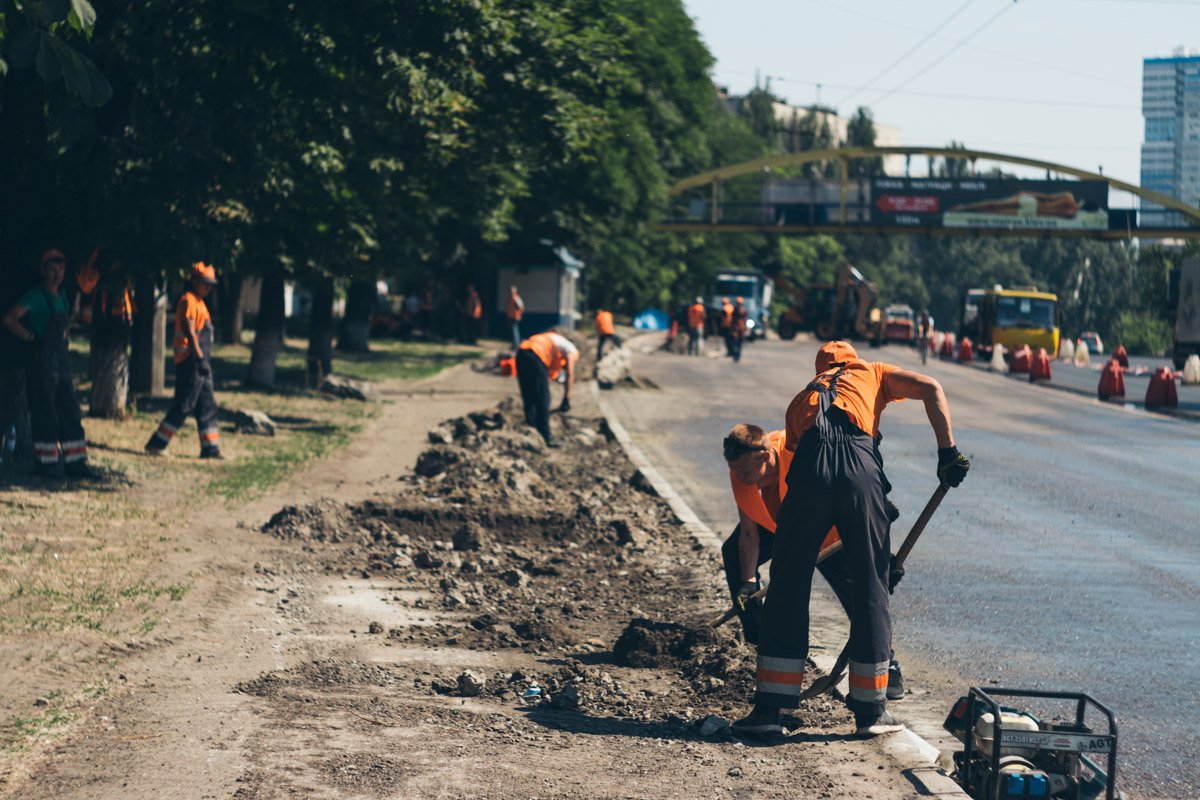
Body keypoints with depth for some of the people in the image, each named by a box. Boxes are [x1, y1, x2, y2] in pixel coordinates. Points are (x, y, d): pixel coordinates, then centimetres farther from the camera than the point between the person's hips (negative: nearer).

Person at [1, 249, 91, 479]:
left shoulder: (61, 296, 13)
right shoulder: (36, 296, -10)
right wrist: (31, 338, -15)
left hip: (61, 361, 8)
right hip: (41, 362, -8)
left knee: (70, 412, 7)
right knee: (45, 414, -5)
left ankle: (74, 462, 12)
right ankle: (46, 463, 0)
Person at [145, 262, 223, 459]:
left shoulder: (199, 302, 19)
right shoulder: (188, 301, -12)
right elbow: (189, 332, -21)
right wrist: (200, 358, -26)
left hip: (201, 362, 10)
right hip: (190, 361, -10)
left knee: (207, 406, 10)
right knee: (184, 405, -9)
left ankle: (210, 448, 12)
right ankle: (156, 443, -5)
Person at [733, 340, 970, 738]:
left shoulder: (803, 397, 35)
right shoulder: (872, 373, 30)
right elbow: (932, 390, 13)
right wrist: (948, 453, 10)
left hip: (810, 469, 2)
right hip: (859, 468, -1)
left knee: (787, 589, 10)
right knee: (870, 588, 9)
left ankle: (769, 708, 10)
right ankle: (871, 711, 15)